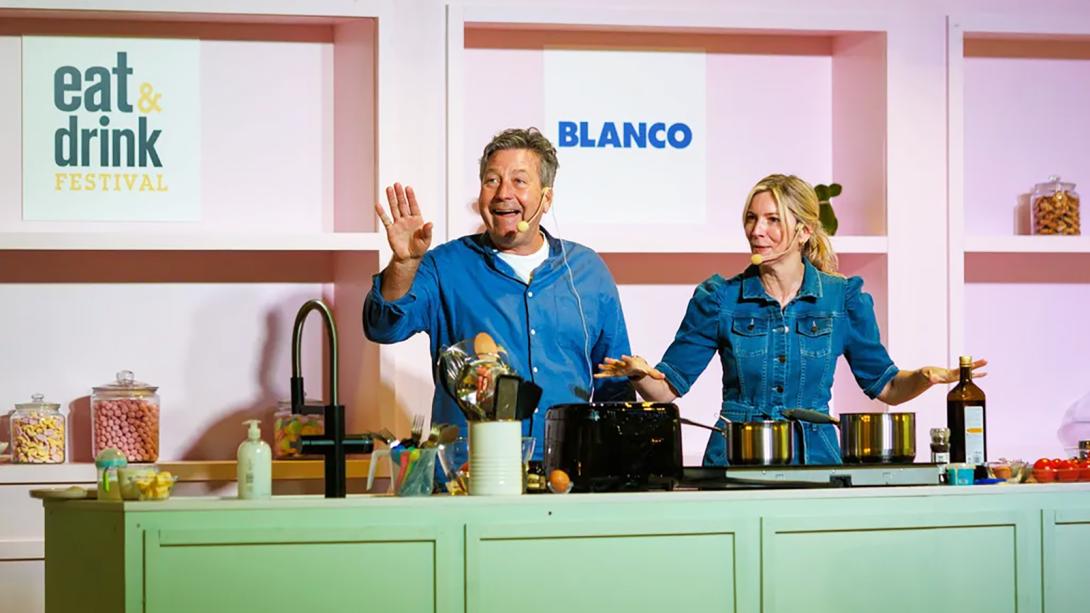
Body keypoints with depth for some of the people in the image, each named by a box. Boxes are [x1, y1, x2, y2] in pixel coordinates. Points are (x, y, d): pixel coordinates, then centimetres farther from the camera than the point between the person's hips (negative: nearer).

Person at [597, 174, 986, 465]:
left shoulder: (844, 297, 5)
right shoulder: (718, 299, 4)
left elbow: (884, 385, 12)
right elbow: (669, 387, 4)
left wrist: (926, 377, -8)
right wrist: (639, 374, -17)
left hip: (815, 457, 1)